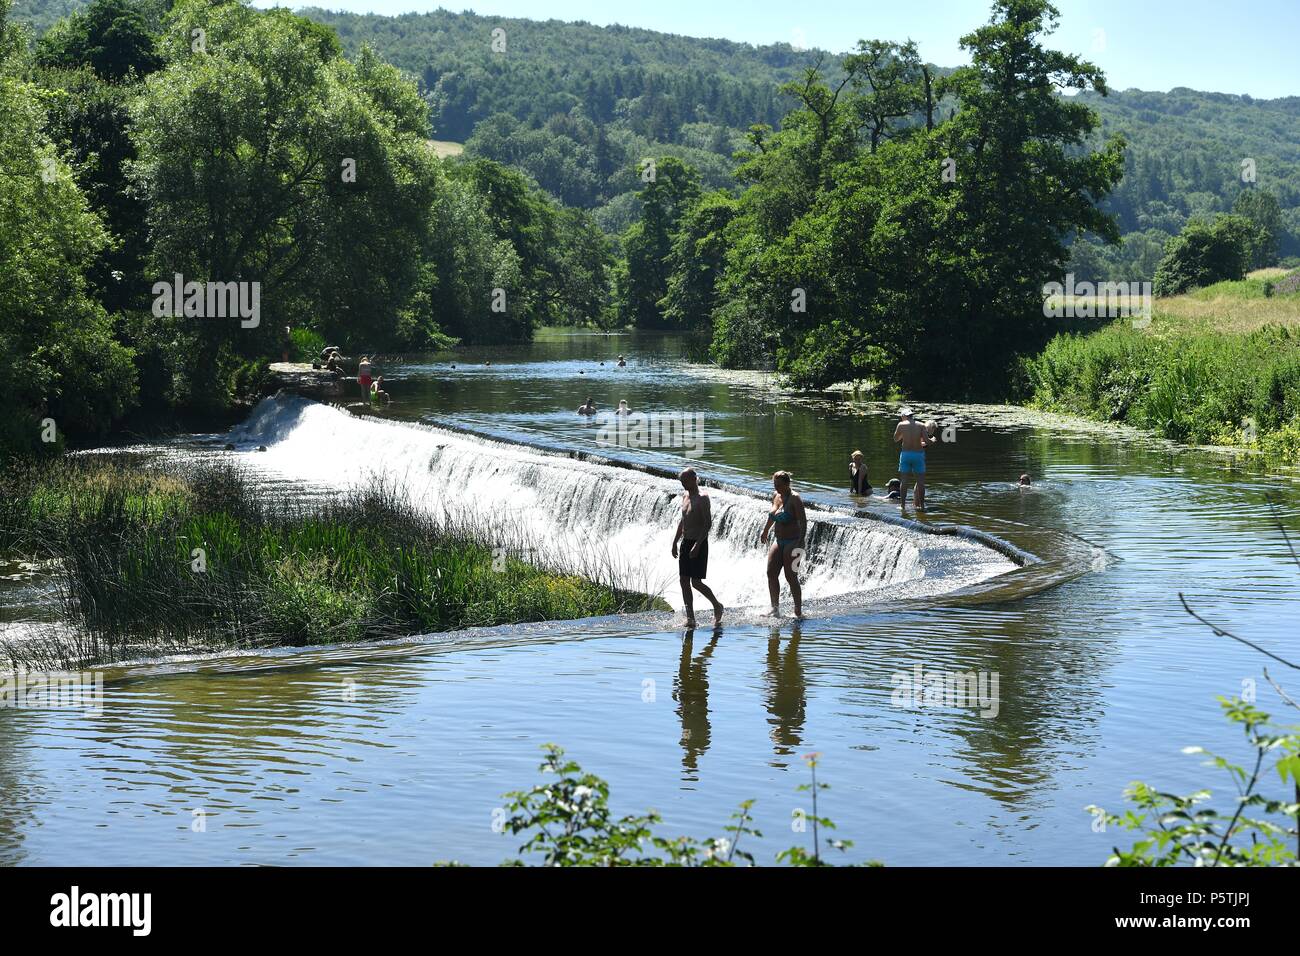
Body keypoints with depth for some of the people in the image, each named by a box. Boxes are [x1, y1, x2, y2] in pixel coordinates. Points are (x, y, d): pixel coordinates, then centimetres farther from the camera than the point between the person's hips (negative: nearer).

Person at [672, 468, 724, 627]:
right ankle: (690, 618, 7)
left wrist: (697, 545, -24)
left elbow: (708, 523, -18)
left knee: (696, 582, -8)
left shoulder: (702, 498, -13)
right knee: (684, 581, 4)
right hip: (685, 543, 8)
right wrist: (675, 542, 17)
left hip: (699, 543, -8)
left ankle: (717, 606, 14)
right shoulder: (685, 496, 12)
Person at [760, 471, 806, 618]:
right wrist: (765, 530, 38)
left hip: (793, 541, -7)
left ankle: (798, 612, 0)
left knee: (791, 577, -7)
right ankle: (775, 609, 4)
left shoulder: (795, 499, -15)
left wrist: (800, 542, -31)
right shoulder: (776, 497, 8)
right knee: (771, 573, -2)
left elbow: (803, 522, -21)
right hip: (778, 540, 8)